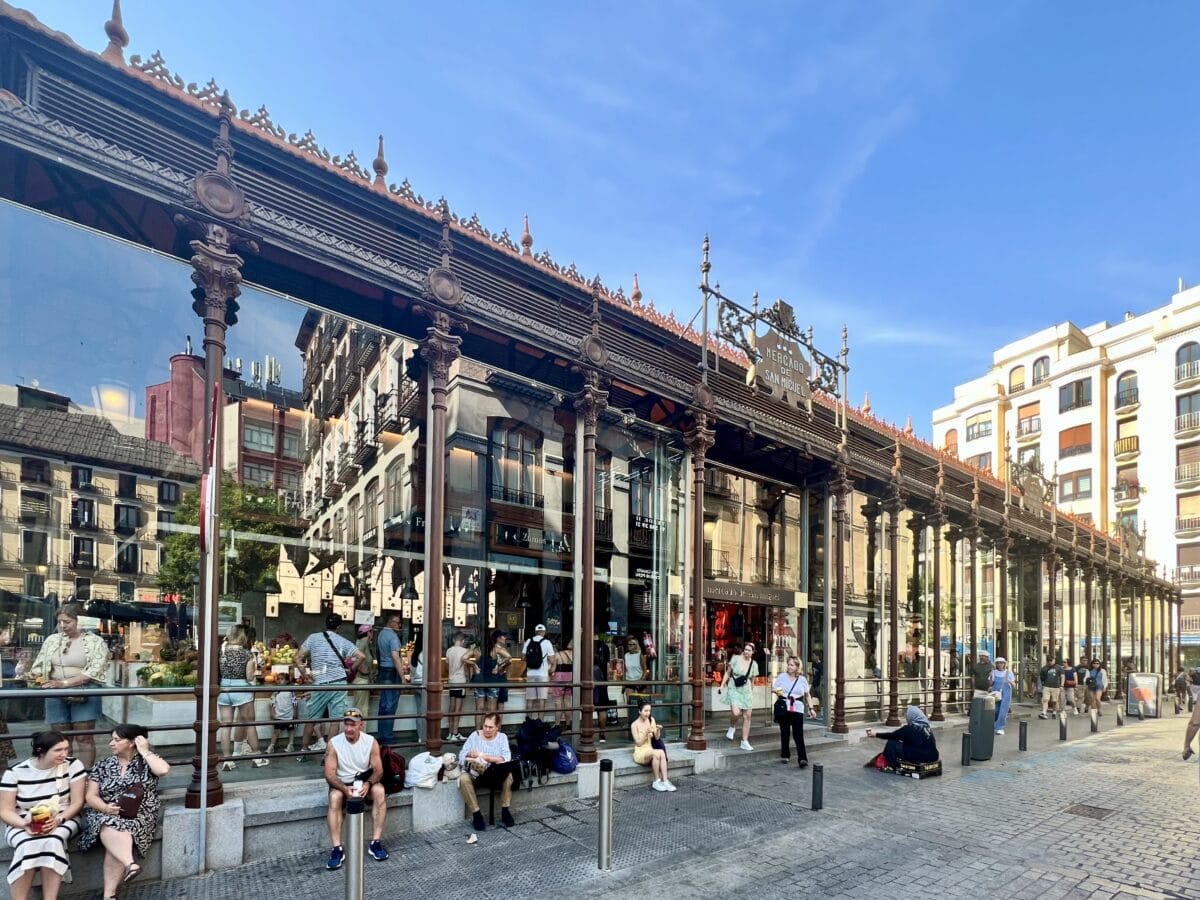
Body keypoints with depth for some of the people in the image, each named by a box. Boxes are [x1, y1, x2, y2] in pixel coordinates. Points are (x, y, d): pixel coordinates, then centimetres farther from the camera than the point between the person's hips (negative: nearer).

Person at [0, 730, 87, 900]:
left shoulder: (73, 765, -8)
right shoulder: (15, 772, -6)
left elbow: (77, 802, -6)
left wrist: (59, 819, -24)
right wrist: (24, 825, -23)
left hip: (63, 820, 0)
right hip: (24, 823, 1)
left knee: (52, 841, -34)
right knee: (28, 845, -34)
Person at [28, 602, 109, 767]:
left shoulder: (95, 642, -4)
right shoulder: (52, 640, 10)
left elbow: (94, 671, -13)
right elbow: (39, 666, 13)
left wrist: (64, 683, -19)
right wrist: (36, 677, -10)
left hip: (85, 694, -4)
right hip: (56, 695, 4)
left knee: (83, 737, -3)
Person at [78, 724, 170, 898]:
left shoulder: (146, 761, 3)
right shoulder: (102, 766, 11)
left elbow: (163, 770, -19)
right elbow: (91, 796, 7)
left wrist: (145, 751, -9)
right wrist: (106, 808, -14)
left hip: (139, 816, -2)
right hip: (105, 814, 2)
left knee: (115, 839, -31)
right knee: (109, 829, -34)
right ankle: (130, 864, -52)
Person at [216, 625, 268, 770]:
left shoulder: (222, 651, 1)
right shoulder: (247, 653, -7)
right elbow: (249, 677, -7)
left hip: (224, 689, 3)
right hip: (241, 689, -3)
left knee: (226, 725, 7)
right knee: (250, 723, 9)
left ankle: (227, 761, 8)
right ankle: (257, 758, 17)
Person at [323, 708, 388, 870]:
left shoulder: (371, 742, -9)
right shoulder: (333, 743, -13)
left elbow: (378, 770, -8)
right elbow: (329, 774, -15)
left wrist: (368, 784, -30)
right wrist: (345, 789, -32)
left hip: (365, 782, 1)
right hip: (342, 784, -1)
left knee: (379, 791, -30)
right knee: (334, 797, -34)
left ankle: (376, 842, -23)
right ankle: (337, 849, -30)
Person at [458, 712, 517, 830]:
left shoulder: (502, 737, 0)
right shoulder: (475, 735, 2)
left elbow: (506, 759, -16)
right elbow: (462, 755, -2)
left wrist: (483, 756, -23)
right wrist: (469, 756, -25)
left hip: (495, 775, 0)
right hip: (474, 774, 0)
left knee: (508, 775, -29)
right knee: (464, 779, -32)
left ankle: (505, 811, -14)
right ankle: (476, 814, -21)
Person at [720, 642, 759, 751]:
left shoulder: (754, 664, 3)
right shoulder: (736, 659, -5)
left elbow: (752, 681, 14)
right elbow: (728, 673, 3)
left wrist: (751, 693, 17)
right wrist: (722, 685, -2)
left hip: (746, 691, 3)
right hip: (734, 689, -3)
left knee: (747, 716, 3)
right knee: (736, 713, -23)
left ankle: (745, 742, 15)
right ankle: (732, 727, 11)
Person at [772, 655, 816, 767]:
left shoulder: (802, 679, 7)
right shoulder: (782, 676, 4)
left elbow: (807, 695, 16)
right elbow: (773, 689, 7)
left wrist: (811, 708, 10)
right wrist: (776, 691, -16)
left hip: (797, 710, -1)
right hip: (783, 709, 1)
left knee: (798, 735, -9)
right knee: (785, 733, 8)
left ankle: (803, 759, -13)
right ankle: (785, 755, 22)